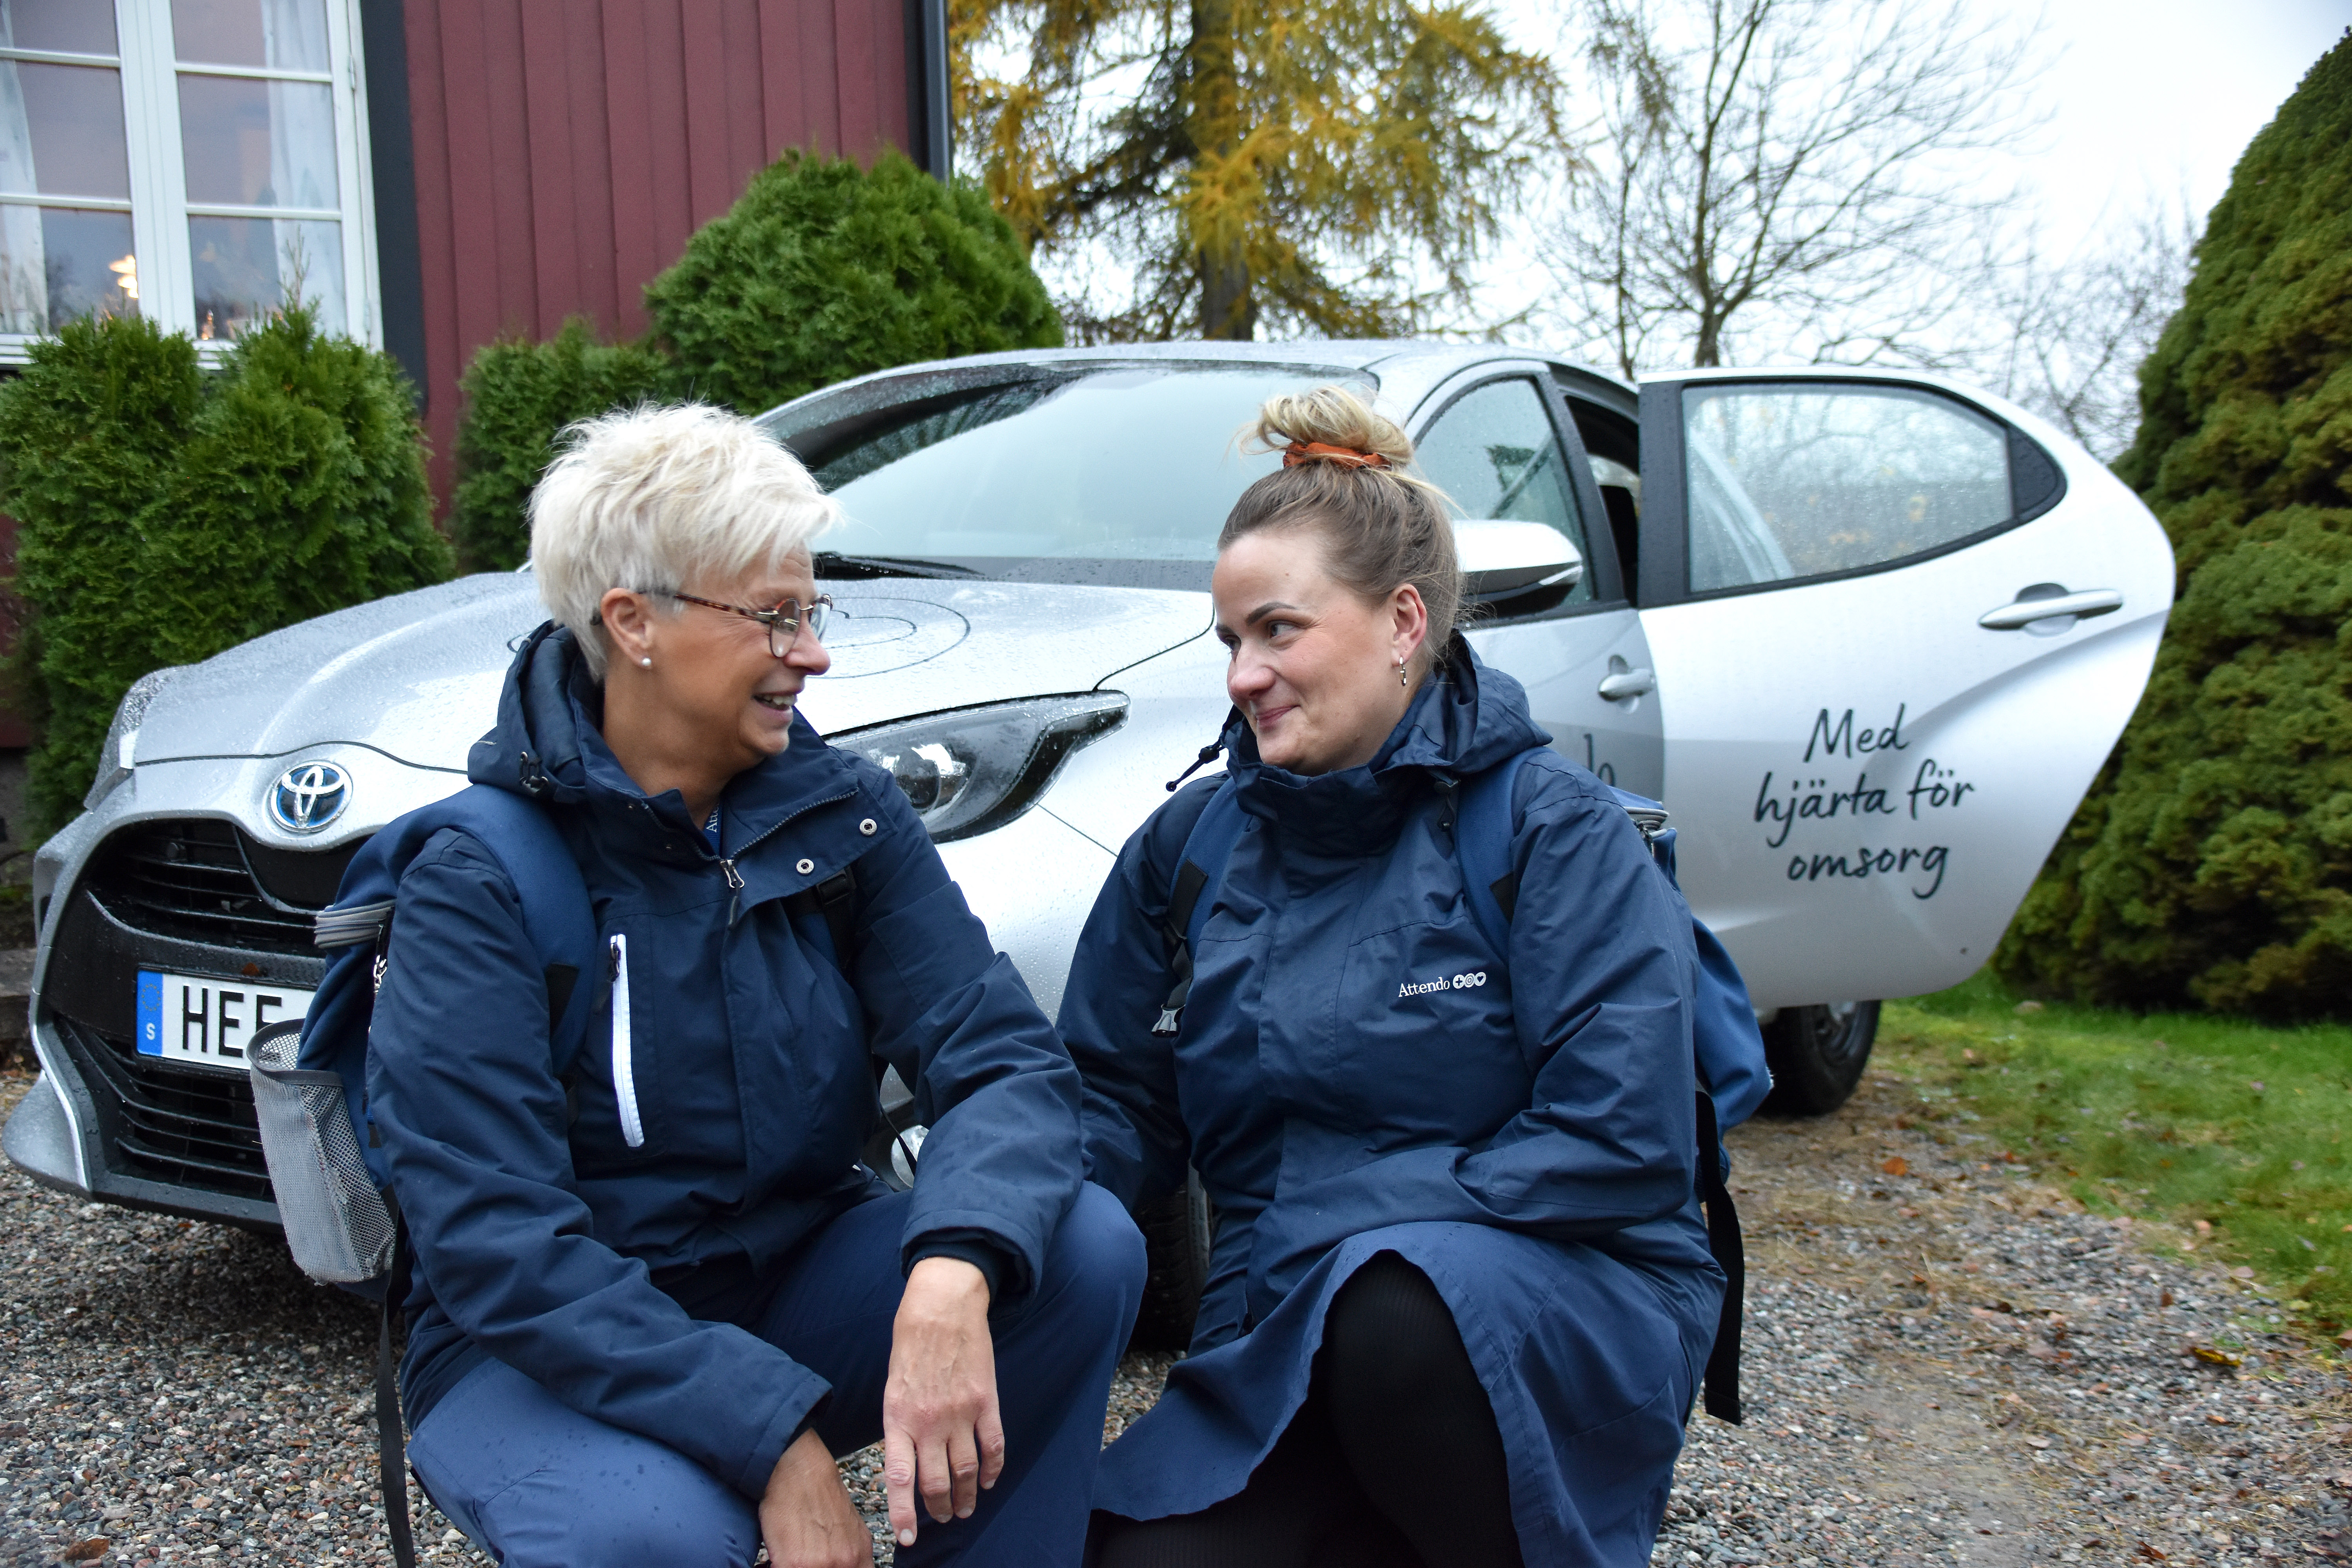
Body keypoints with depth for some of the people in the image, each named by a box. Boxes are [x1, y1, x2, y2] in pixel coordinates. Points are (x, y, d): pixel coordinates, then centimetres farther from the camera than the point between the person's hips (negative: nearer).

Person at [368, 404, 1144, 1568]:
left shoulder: (846, 813, -3)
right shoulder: (478, 881, -15)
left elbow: (1004, 1057, -13)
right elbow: (494, 1242, -22)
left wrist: (953, 1279, -35)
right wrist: (774, 1438, -29)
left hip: (794, 1284, 4)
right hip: (547, 1348, -4)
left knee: (1087, 1246, -20)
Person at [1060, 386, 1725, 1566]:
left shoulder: (1556, 831, -6)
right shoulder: (1187, 847, 9)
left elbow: (1622, 1146, -14)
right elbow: (1115, 1102, 8)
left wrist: (1375, 1236, -19)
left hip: (1564, 1321, -3)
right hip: (1281, 1356, 4)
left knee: (1399, 1303, -37)